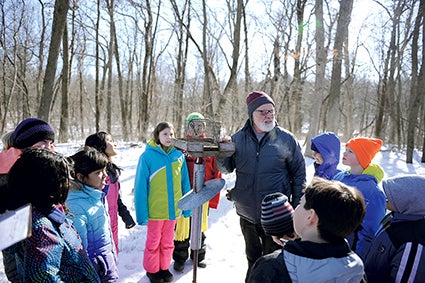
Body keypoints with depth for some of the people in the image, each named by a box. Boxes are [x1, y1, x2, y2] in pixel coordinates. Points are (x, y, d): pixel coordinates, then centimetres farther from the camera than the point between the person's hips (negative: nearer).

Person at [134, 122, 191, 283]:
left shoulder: (179, 156, -1)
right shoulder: (148, 156, -13)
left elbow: (185, 183, 5)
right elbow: (140, 186, -11)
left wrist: (187, 207, 5)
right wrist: (142, 213, -13)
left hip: (173, 208, 4)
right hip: (155, 209, -3)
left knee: (168, 241, 19)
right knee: (154, 241, 15)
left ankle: (164, 267, 40)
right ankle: (152, 270, 36)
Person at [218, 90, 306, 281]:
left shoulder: (286, 139, -8)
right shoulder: (238, 138, -3)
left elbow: (299, 174, -2)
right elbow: (226, 169, 2)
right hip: (247, 214, 3)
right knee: (252, 258, 24)